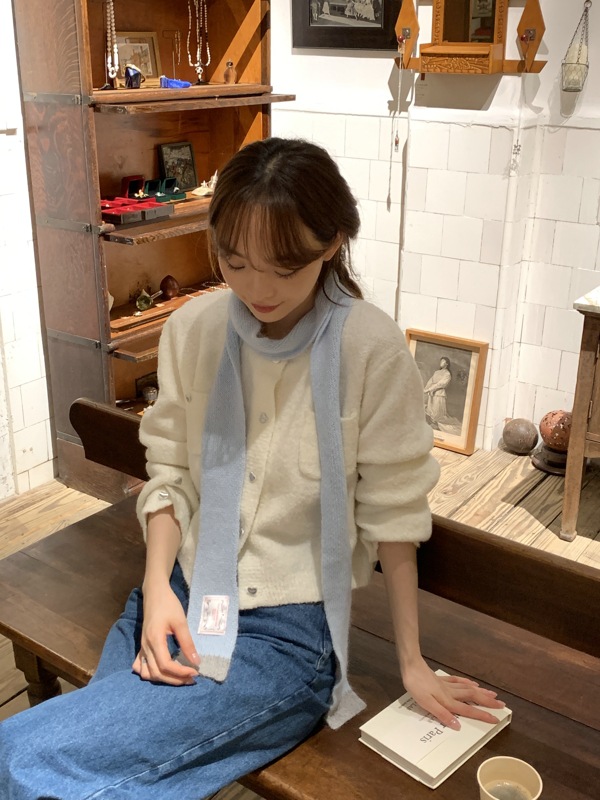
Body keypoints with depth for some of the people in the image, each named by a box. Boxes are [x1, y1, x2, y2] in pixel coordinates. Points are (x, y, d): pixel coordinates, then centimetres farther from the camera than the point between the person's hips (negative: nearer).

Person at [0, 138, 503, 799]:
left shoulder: (371, 350, -16)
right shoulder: (192, 328, -3)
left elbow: (392, 516, -9)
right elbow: (169, 473, 4)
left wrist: (412, 663, -2)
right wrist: (157, 588, -11)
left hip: (290, 627, -4)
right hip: (180, 597, 5)